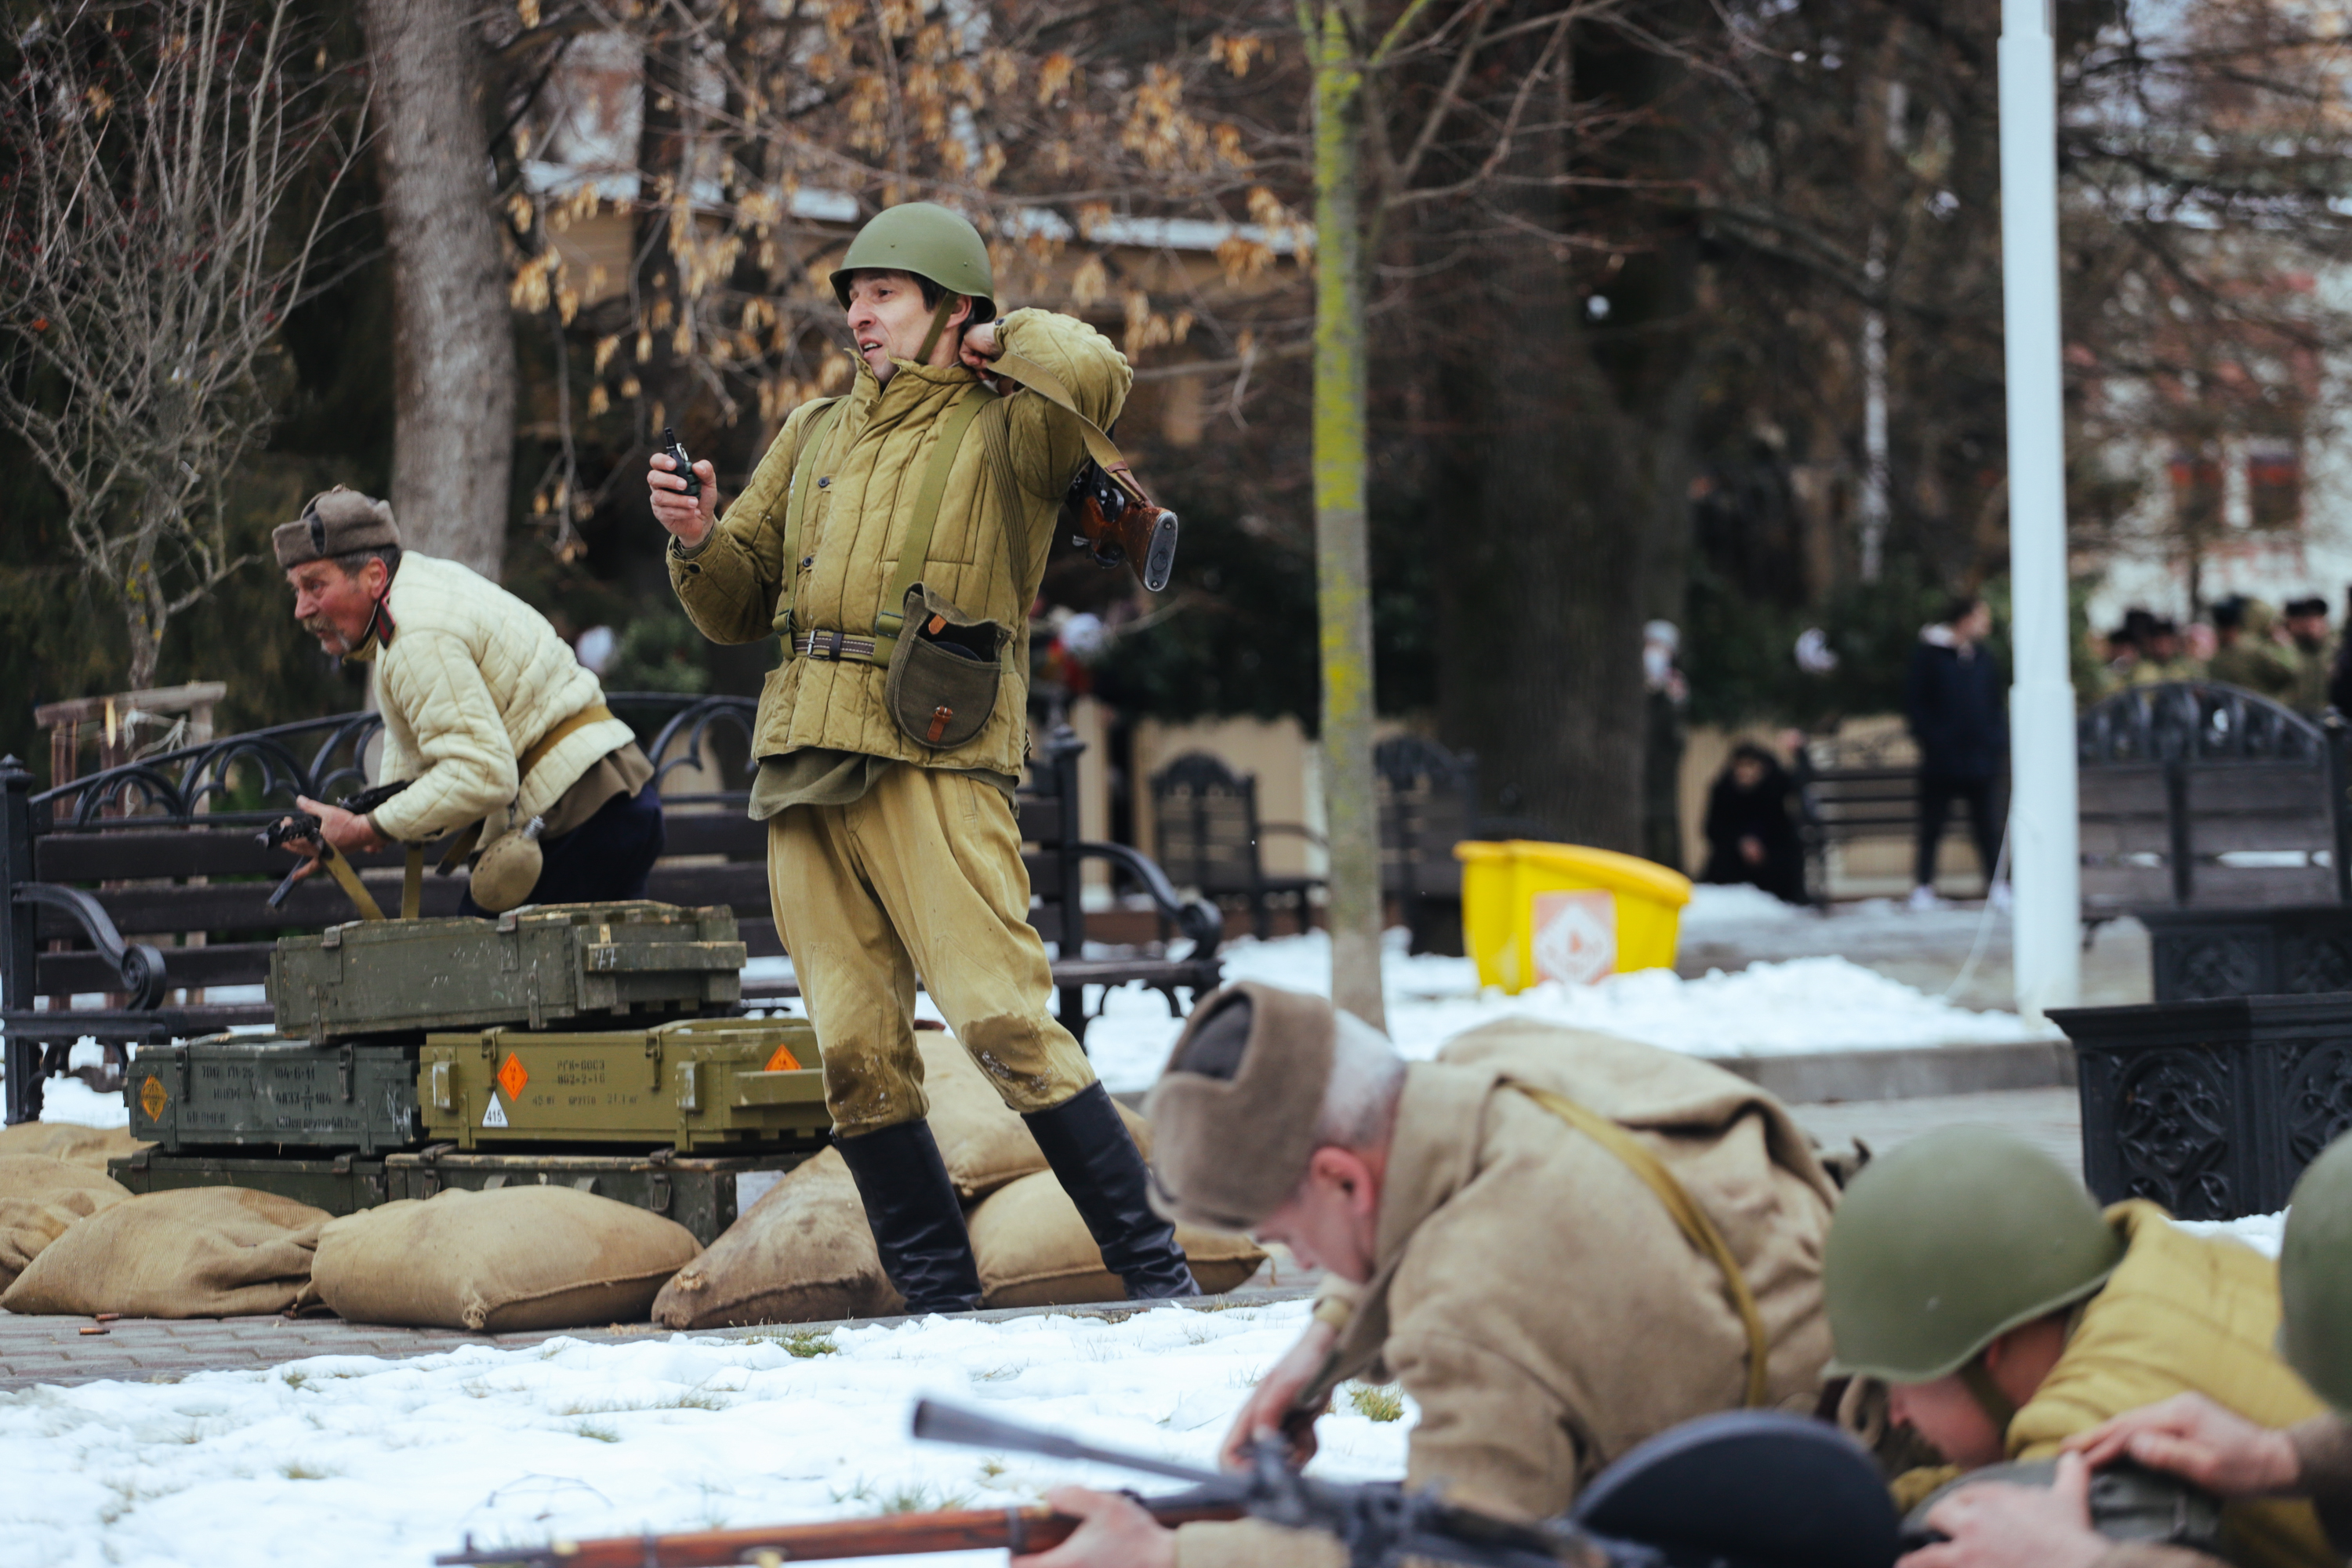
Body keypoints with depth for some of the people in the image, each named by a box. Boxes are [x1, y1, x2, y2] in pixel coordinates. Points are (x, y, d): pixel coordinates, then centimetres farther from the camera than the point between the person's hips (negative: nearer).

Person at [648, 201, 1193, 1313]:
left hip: (932, 766, -6)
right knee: (857, 1053, 1)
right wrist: (697, 537, 4)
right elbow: (739, 606, 25)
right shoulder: (814, 436, 22)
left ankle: (1153, 1269, -9)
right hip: (804, 767, 6)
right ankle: (938, 1296, 8)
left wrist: (1009, 335, 0)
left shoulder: (1003, 432, 3)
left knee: (1004, 1022, -15)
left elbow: (1091, 377, -20)